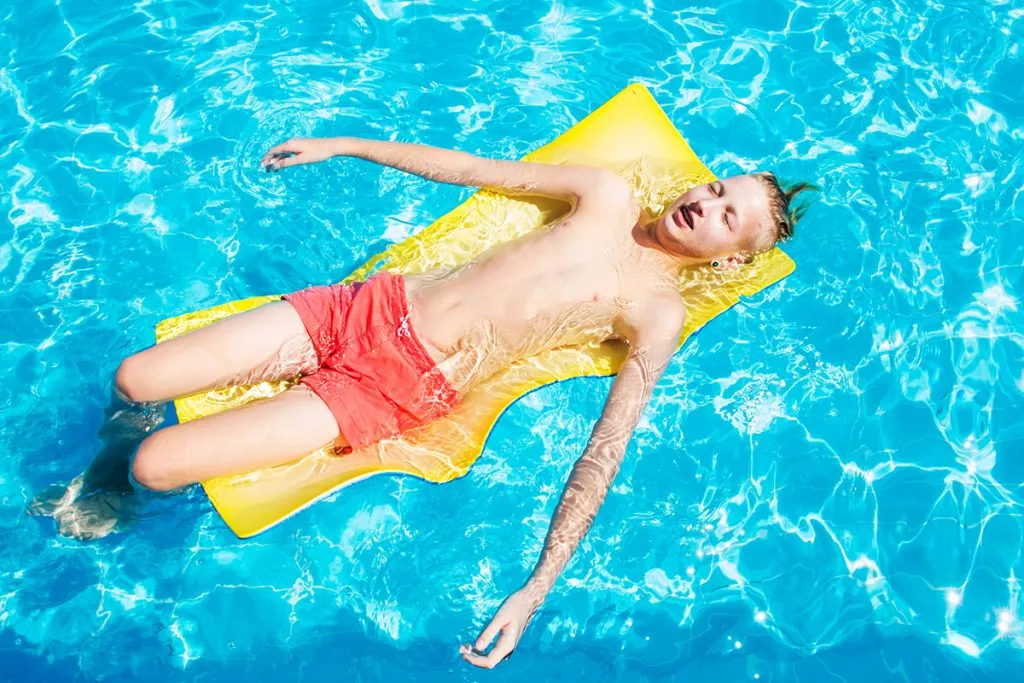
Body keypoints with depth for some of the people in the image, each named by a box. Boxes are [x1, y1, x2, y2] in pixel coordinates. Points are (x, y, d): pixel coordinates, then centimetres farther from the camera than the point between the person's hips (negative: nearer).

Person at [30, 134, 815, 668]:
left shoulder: (658, 313, -3)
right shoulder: (610, 196, 9)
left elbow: (606, 450, -10)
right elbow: (471, 167, 15)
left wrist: (537, 589, -19)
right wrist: (345, 145, 17)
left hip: (407, 389, -4)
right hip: (371, 307, 5)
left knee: (156, 464, -10)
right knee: (133, 381, -1)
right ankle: (114, 458, 36)